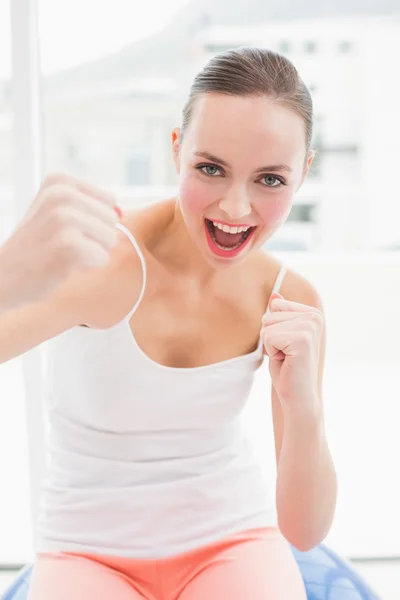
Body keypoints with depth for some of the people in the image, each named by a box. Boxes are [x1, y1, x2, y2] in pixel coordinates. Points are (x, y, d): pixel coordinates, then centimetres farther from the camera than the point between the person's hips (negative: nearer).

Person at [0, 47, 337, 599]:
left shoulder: (291, 302, -10)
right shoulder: (99, 263, -22)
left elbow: (305, 531, -9)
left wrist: (303, 405, -26)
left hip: (232, 542, 3)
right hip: (88, 554, -2)